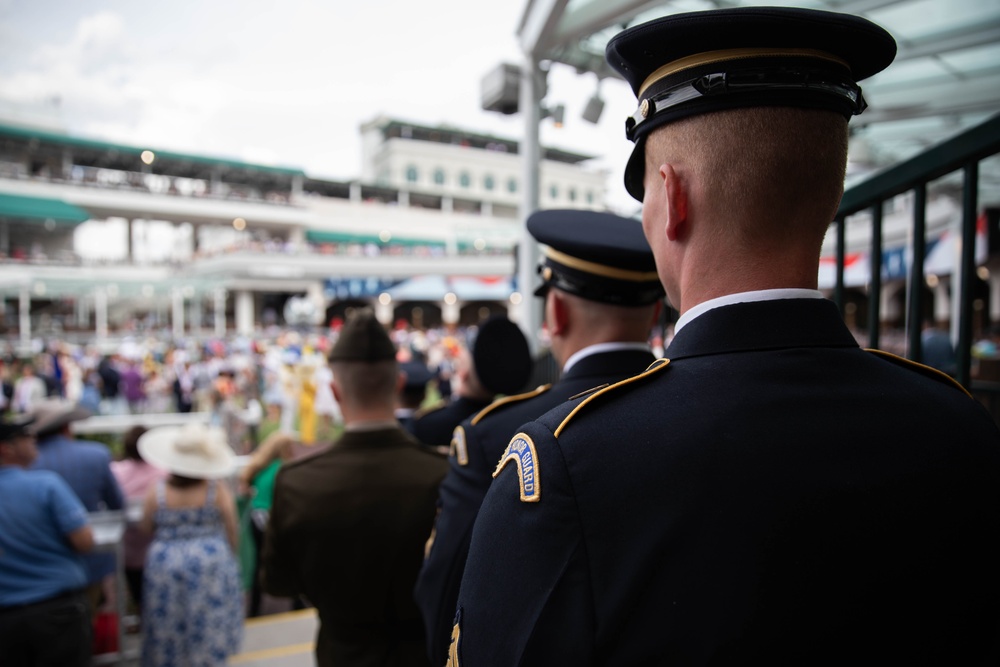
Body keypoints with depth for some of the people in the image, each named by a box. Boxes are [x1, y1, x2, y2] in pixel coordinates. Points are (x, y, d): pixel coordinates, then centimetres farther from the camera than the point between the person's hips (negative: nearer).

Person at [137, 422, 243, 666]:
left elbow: (147, 530, 1)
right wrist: (230, 556, 12)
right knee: (209, 624, 13)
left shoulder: (156, 493, -10)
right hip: (211, 563, -1)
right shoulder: (218, 489, -12)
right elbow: (231, 533, -5)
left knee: (169, 630, 15)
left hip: (165, 566, 1)